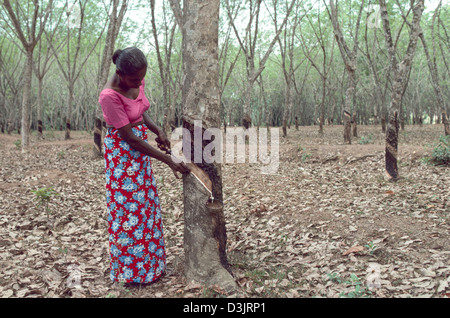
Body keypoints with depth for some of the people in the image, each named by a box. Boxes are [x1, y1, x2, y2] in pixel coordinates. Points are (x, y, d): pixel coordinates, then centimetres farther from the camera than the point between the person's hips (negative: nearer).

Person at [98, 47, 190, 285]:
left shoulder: (137, 82, -4)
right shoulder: (109, 96, -27)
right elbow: (130, 137, -25)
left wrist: (157, 131, -6)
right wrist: (169, 161, -23)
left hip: (140, 151, 8)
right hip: (122, 153, -8)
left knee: (146, 206, 15)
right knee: (128, 209, 2)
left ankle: (149, 264, 31)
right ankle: (130, 271, 20)